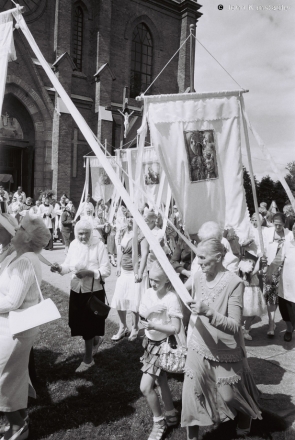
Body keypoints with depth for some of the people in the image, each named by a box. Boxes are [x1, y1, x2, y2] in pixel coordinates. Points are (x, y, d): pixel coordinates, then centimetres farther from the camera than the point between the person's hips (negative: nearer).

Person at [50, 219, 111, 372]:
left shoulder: (98, 245, -16)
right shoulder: (73, 244, -2)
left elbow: (106, 271, -16)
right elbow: (68, 265, 5)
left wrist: (88, 272, -27)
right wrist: (60, 268, -16)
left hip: (93, 291, -5)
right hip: (76, 290, 5)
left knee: (88, 325, 6)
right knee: (78, 323, 14)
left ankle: (88, 359, 28)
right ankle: (96, 339, 46)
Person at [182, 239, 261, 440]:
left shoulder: (234, 282, -22)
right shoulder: (199, 276, -5)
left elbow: (235, 325, -24)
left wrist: (209, 312, -37)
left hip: (225, 351, -4)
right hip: (199, 345, 4)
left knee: (229, 396, 14)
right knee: (192, 393, 7)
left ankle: (246, 417, 48)